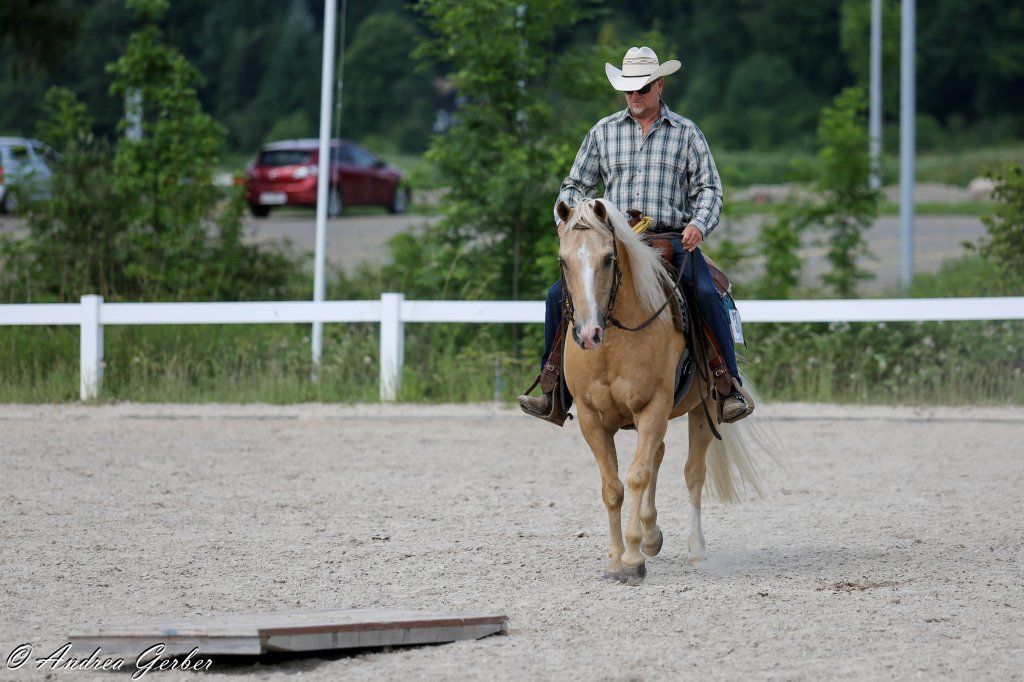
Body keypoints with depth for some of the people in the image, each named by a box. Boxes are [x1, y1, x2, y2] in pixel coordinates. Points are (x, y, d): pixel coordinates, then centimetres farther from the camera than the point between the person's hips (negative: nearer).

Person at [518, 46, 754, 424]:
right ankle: (553, 388, -3)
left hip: (672, 239, -2)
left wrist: (699, 225, -15)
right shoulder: (603, 131, 14)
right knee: (559, 294, -14)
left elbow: (709, 188, 5)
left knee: (706, 294, -29)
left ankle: (730, 387, -20)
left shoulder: (686, 133, 9)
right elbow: (576, 185, 18)